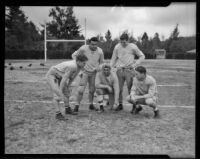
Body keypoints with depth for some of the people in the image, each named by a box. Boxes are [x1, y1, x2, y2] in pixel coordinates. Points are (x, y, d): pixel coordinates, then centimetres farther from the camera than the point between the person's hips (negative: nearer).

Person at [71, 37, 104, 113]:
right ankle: (76, 106, 1)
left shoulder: (100, 51, -12)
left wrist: (99, 67, -13)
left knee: (92, 90, 11)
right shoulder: (84, 48, -18)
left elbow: (101, 61, 7)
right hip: (85, 72, -3)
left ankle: (91, 105, 29)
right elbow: (74, 55, -4)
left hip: (94, 73, 3)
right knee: (81, 90, -12)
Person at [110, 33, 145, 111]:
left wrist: (135, 64, -3)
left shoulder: (133, 47, -3)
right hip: (119, 70, 3)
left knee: (131, 89, -5)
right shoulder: (117, 47, 3)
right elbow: (113, 59, 13)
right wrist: (111, 68, 4)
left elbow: (142, 56, 6)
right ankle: (120, 104, 17)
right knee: (119, 89, 3)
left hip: (129, 70, -2)